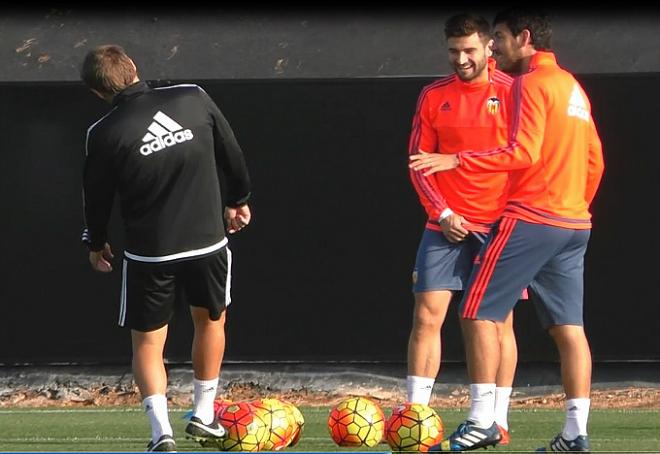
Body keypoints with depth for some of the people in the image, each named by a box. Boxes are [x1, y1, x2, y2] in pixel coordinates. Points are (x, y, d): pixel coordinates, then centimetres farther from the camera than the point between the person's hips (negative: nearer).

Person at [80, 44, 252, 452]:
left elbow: (98, 197, 1)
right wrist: (239, 199, 24)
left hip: (149, 254, -2)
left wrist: (96, 243, 20)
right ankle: (204, 415, 32)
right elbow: (232, 154, 6)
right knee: (211, 319, 27)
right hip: (208, 242, 2)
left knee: (147, 343, 10)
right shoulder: (195, 99, -6)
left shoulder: (104, 135, -12)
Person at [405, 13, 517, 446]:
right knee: (427, 315, -6)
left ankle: (497, 419, 6)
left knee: (500, 320, 1)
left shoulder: (512, 93, -1)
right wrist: (441, 212, -5)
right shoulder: (434, 96, 5)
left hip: (500, 223, -2)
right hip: (447, 224, 2)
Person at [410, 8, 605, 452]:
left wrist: (458, 160, -18)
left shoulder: (531, 83, -9)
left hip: (529, 217, -9)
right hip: (573, 224, 9)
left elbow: (523, 153, -19)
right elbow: (594, 160, 20)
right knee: (568, 327, 5)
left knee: (478, 312, -4)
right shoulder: (572, 86, 18)